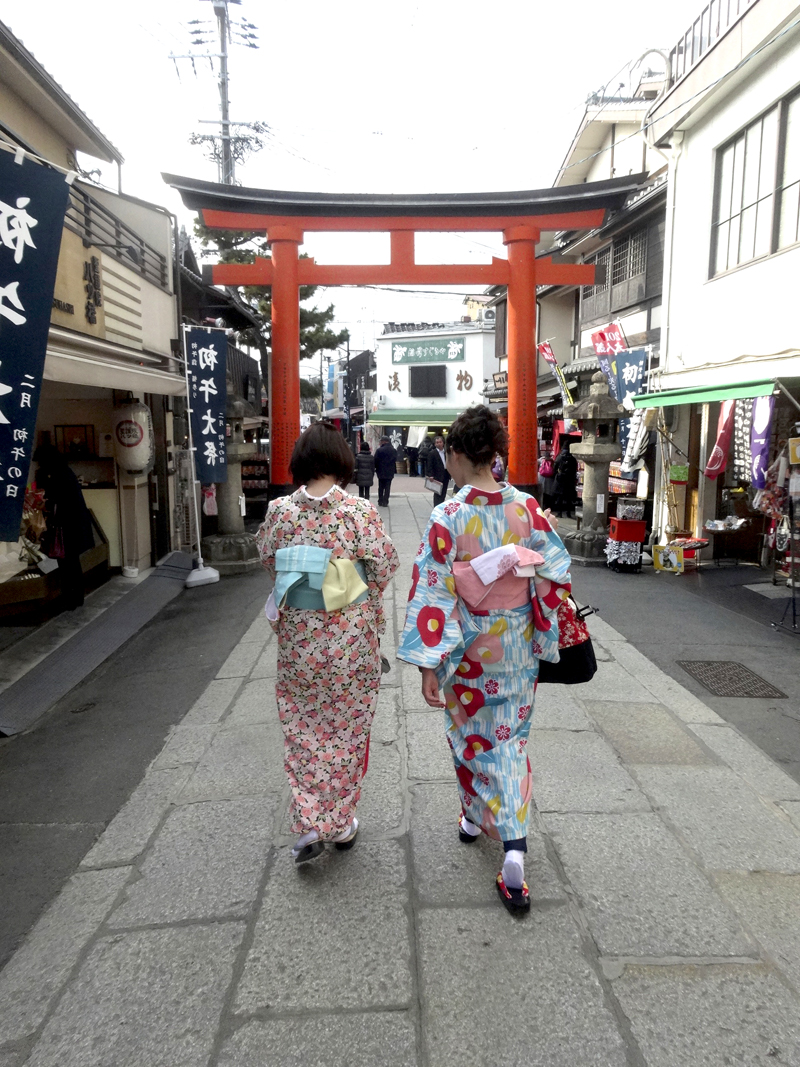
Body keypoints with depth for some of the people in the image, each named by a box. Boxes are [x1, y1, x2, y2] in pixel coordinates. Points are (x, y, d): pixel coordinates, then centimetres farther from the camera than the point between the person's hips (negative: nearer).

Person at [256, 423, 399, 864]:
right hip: (351, 638, -1)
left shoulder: (280, 510, -7)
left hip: (298, 638, 1)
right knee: (347, 728, 15)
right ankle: (341, 823, 29)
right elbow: (384, 569, -6)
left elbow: (267, 559, 7)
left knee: (303, 728, 17)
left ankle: (309, 823, 17)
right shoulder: (359, 510, -14)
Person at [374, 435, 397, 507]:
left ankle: (380, 502, 13)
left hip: (381, 471, -2)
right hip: (390, 472, 2)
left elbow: (376, 461, -8)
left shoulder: (379, 450, -12)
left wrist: (375, 468, 5)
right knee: (387, 487, 5)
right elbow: (395, 461, 7)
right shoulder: (393, 450, 0)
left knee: (381, 487, 10)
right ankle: (385, 502, 1)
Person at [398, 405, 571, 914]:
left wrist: (429, 666, -14)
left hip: (468, 650, -2)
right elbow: (555, 574, -3)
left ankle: (475, 816, 42)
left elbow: (433, 593, -18)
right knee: (511, 738, 14)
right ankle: (514, 848, 6)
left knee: (472, 734, 20)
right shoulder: (528, 508, -7)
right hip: (517, 646, 3)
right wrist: (544, 639, 8)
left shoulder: (447, 518, -17)